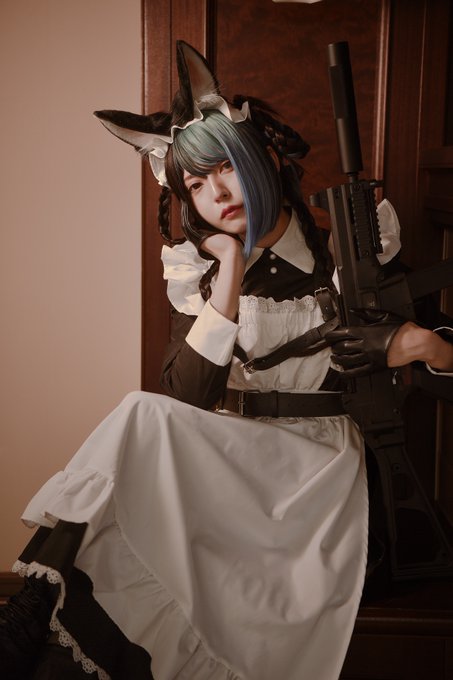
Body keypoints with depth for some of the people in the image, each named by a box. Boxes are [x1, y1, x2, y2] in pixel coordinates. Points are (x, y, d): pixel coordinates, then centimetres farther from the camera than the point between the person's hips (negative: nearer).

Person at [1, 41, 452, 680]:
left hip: (315, 464, 0)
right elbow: (187, 397, -12)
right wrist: (230, 276, -17)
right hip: (224, 455, 1)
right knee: (143, 419, -28)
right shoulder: (198, 267, 1)